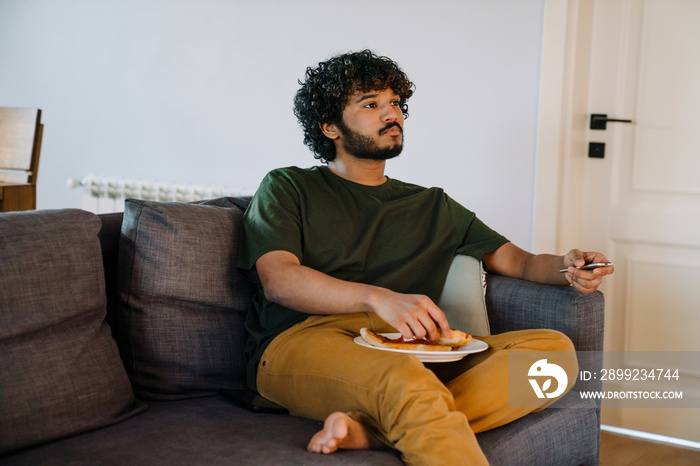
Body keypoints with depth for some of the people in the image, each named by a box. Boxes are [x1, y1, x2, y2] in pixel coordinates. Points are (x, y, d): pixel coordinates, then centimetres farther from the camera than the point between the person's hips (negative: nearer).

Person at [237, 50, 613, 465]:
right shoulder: (287, 188, 17)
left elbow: (517, 260, 23)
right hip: (305, 339, -5)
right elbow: (279, 280, -2)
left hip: (408, 349, 6)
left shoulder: (433, 206, 30)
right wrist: (380, 298, -19)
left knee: (554, 347, -19)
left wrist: (567, 267, -2)